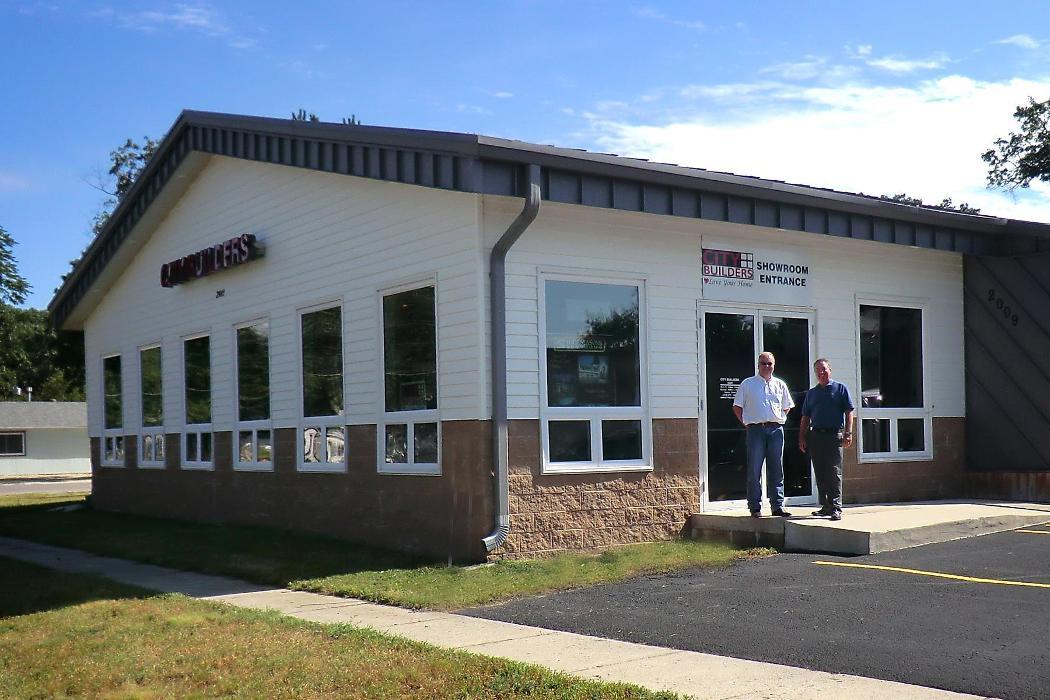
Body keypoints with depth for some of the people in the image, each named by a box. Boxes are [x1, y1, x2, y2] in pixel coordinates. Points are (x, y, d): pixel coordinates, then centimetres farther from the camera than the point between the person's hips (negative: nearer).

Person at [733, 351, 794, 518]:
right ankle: (755, 507, 3)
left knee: (776, 470, 5)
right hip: (755, 430, -3)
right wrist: (746, 423, 1)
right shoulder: (747, 384, 6)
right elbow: (737, 407, 8)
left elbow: (786, 407, 24)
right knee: (754, 470, -3)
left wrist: (778, 421, 11)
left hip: (776, 430, 3)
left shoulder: (780, 385, 14)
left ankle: (778, 506, 10)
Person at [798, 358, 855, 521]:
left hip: (834, 435, -4)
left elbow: (849, 413, 3)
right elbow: (805, 418, 19)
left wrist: (848, 433, -8)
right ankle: (825, 506, 14)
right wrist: (802, 438, 9)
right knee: (820, 474, 6)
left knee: (834, 473, -10)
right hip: (815, 436, 5)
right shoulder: (811, 393, 18)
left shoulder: (840, 389, 8)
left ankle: (836, 508, -12)